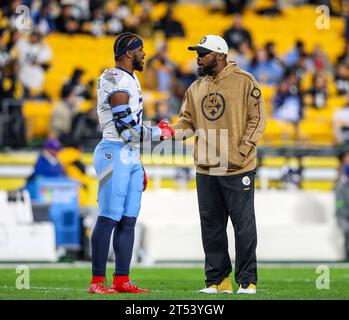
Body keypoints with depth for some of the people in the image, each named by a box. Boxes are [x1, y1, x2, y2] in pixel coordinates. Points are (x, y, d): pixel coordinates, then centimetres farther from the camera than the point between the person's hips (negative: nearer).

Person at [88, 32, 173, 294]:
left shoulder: (130, 81, 17)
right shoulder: (117, 85, -15)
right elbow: (127, 130, -19)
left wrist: (138, 167, 22)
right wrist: (160, 133, -5)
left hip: (131, 156, 10)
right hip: (115, 154, -10)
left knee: (128, 220, 8)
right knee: (109, 219, -9)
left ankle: (122, 280, 11)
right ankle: (97, 281, -6)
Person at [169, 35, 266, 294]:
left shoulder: (244, 81, -4)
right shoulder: (196, 89, 14)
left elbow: (258, 119, -5)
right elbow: (187, 122, 15)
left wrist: (242, 150, -13)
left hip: (238, 169, -6)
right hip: (206, 170, 6)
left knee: (244, 225, -2)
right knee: (211, 226, 9)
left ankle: (247, 280, 5)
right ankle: (217, 280, 17)